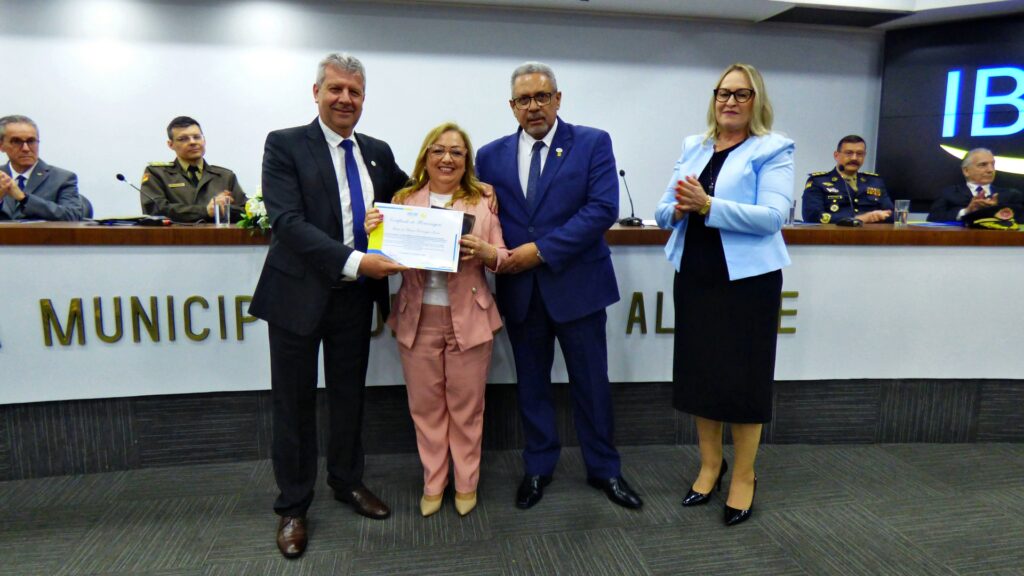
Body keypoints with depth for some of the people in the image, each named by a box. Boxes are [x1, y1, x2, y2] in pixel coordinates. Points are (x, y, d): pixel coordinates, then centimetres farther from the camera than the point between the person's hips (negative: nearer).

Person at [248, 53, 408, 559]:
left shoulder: (378, 152, 8)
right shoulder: (284, 145, -7)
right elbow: (287, 221, -18)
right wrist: (354, 261, -27)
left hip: (356, 295, 4)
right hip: (300, 294, -4)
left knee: (349, 395, 18)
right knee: (294, 403, 8)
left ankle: (347, 481, 38)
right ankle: (292, 506, 26)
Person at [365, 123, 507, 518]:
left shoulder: (482, 201, 2)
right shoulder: (403, 200, 4)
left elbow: (502, 259, 0)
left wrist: (485, 252, -21)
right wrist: (373, 233, -16)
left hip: (468, 318, -1)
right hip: (418, 317, 1)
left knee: (466, 405, 10)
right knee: (425, 405, 12)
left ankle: (466, 482, 29)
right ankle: (433, 483, 30)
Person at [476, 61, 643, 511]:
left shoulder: (592, 143, -3)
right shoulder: (491, 155, 6)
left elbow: (603, 209, -14)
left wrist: (542, 249, -18)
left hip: (576, 284, -2)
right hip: (519, 288, 3)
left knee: (591, 383, 9)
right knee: (531, 384, 14)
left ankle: (603, 469, 28)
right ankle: (538, 467, 32)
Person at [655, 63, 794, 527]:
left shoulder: (773, 150, -4)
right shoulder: (692, 147, 11)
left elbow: (772, 215, -17)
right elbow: (663, 211, 7)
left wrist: (707, 205, -26)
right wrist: (679, 209, -16)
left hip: (747, 279, -4)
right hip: (695, 277, 5)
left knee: (744, 377, 5)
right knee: (700, 371, 12)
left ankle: (744, 476, 22)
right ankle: (710, 463, 30)